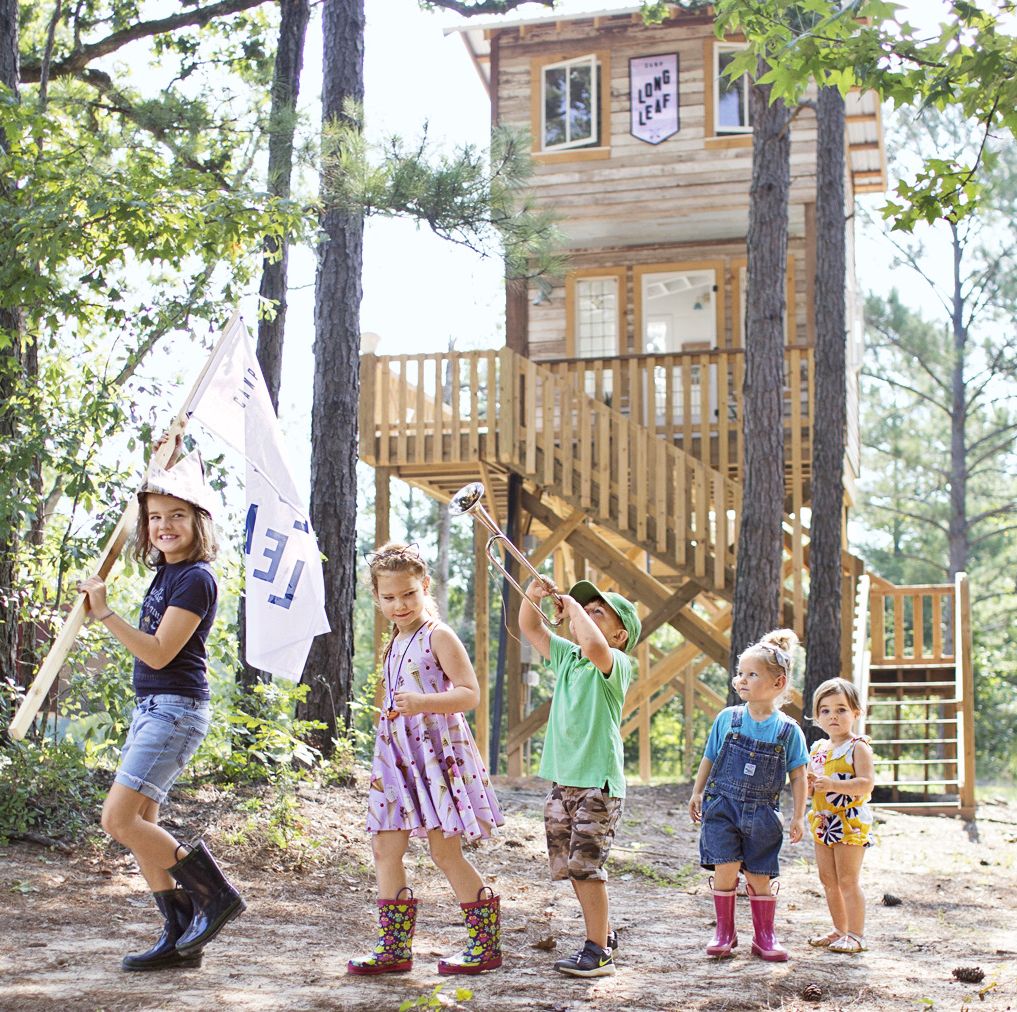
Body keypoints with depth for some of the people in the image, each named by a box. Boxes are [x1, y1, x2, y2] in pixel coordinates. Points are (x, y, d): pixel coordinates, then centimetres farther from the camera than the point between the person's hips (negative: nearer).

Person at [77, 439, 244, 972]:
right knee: (138, 826, 7)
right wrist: (170, 458, 24)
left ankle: (214, 893, -6)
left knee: (119, 819, -15)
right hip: (149, 708, 10)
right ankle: (180, 937, 11)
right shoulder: (167, 569, 11)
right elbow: (155, 500, 30)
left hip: (175, 708, -10)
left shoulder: (196, 578, -14)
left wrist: (103, 612, -18)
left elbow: (158, 652, -19)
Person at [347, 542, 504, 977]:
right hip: (397, 754, 8)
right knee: (384, 849, 4)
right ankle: (394, 946, 11)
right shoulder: (396, 642, 16)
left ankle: (486, 945, 6)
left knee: (445, 852, -5)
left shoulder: (438, 636, -9)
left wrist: (421, 702, -29)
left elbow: (470, 693, -17)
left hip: (437, 753, -8)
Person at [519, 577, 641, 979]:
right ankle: (604, 935, 28)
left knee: (585, 866, -9)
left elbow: (594, 648, -32)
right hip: (561, 780, 8)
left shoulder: (617, 663, -9)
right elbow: (530, 629, 18)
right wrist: (533, 595, -2)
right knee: (568, 867, 13)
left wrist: (574, 606, -18)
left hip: (598, 783, -8)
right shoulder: (566, 656, 14)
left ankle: (598, 952, 0)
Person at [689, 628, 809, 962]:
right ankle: (724, 932, 7)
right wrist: (697, 793, 10)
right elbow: (709, 759, 11)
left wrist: (799, 816, 1)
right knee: (725, 868, -9)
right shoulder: (727, 719, 0)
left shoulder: (787, 730, -3)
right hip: (723, 806, 0)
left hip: (762, 814, 0)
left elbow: (798, 775, 2)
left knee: (760, 877, 6)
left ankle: (764, 936, 20)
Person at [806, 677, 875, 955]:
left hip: (850, 822, -8)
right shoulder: (818, 749, 12)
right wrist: (808, 784, -4)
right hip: (823, 822, 8)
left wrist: (832, 785, -30)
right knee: (828, 880, 12)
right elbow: (811, 785, 20)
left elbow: (866, 785, -21)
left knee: (847, 880, -5)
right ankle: (840, 930, 24)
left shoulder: (858, 748, -10)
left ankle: (856, 935, 2)